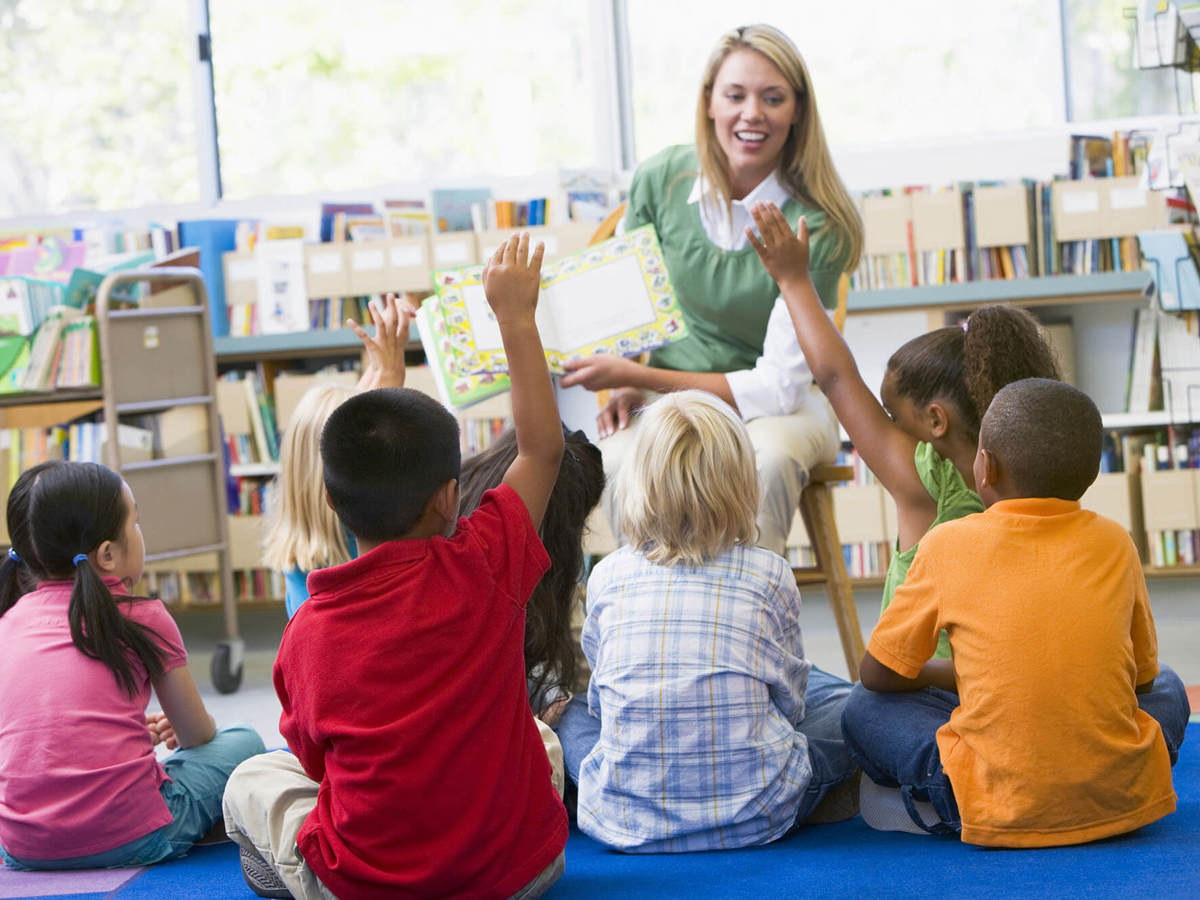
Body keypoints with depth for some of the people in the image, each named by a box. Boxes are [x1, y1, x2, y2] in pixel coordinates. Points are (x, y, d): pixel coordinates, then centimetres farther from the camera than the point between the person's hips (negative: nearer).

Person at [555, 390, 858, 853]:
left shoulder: (607, 576, 0)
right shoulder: (770, 574, -4)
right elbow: (789, 698, 7)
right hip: (752, 816, 0)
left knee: (569, 709, 31)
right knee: (842, 704, 25)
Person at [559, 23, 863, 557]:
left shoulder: (818, 226, -17)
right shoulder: (660, 180, -6)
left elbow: (779, 384, -19)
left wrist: (638, 375, -22)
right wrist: (625, 386, -8)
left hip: (781, 403, -2)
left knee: (768, 458, -37)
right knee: (620, 461, -32)